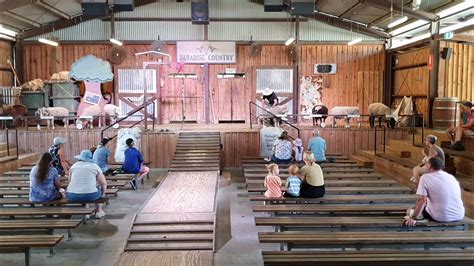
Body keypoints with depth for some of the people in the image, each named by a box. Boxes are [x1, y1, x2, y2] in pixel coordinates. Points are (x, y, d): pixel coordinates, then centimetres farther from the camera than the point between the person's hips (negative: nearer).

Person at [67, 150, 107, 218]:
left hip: (72, 197, 2)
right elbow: (104, 184, 5)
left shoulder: (74, 166, 9)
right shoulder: (95, 166, 3)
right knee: (101, 188, 27)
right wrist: (103, 194, 23)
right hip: (90, 196, -2)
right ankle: (99, 211, 37)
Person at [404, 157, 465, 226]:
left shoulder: (425, 177, -7)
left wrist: (413, 218, -12)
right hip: (459, 216, 5)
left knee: (410, 211, 19)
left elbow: (422, 200, -15)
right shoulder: (452, 177, 10)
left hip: (441, 217, -4)